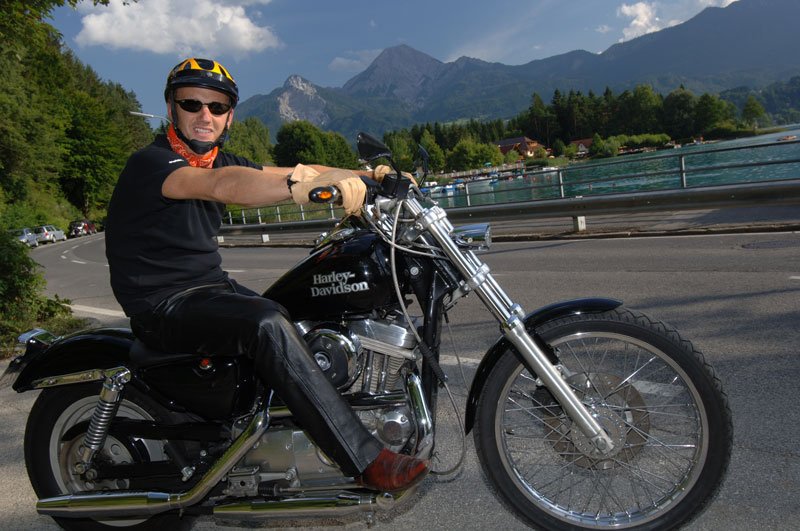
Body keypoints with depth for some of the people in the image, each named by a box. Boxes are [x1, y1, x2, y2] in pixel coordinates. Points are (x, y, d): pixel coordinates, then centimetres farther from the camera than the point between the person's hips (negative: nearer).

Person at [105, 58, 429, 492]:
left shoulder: (220, 162, 12)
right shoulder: (150, 162, -14)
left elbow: (283, 174, 1)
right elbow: (221, 186, -35)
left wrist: (364, 175, -12)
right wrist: (303, 183, -51)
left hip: (212, 287, 9)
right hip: (164, 305, -8)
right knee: (267, 324, -31)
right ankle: (365, 461, -30)